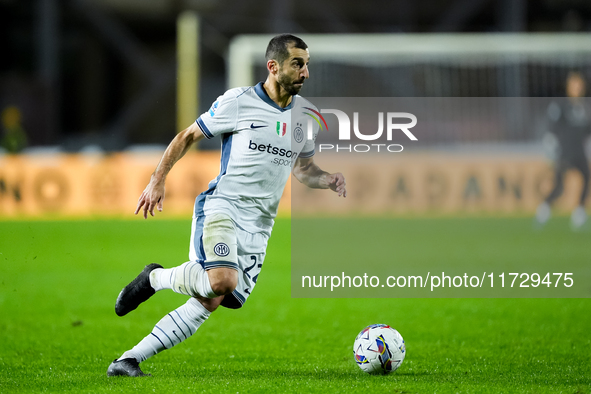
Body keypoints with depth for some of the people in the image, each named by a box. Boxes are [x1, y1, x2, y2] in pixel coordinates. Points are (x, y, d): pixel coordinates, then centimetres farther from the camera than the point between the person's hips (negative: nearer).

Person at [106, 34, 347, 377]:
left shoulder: (306, 114, 11)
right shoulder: (237, 102, -5)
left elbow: (303, 168, 22)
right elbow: (188, 136, 5)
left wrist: (328, 180, 1)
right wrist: (158, 180, -2)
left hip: (258, 226, 6)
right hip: (222, 205, -6)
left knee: (209, 303, -5)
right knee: (222, 281, -32)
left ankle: (129, 360, 1)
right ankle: (156, 279, -2)